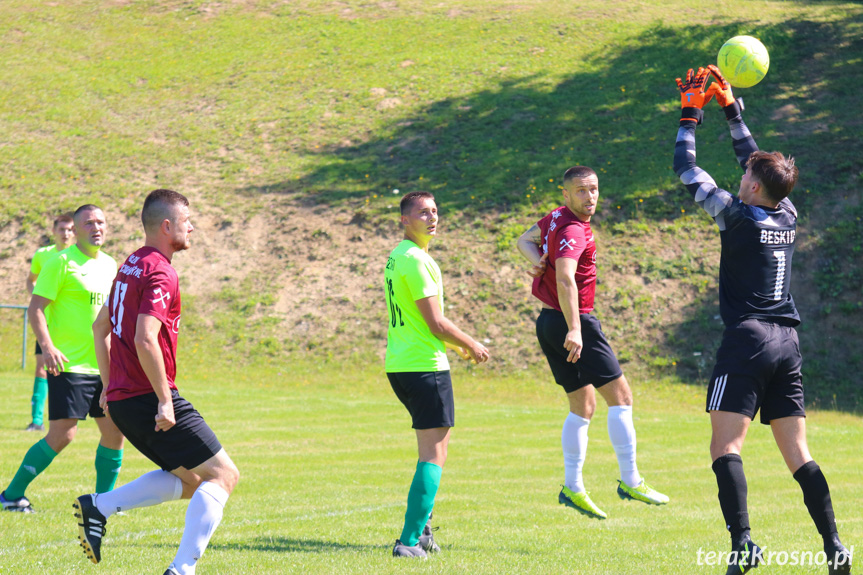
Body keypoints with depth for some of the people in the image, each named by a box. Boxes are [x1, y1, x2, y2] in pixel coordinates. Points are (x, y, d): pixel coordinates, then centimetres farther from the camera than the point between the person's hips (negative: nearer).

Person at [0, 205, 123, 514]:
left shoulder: (110, 265, 13)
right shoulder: (61, 262, -8)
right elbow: (35, 308, -11)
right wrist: (47, 346, -23)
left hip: (104, 366, 7)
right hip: (69, 364, -7)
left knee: (114, 432, 4)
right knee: (62, 435, -10)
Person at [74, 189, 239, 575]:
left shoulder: (131, 266, 16)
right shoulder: (160, 273, -15)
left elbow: (100, 327, 25)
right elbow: (145, 341, -25)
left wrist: (109, 385, 27)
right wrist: (164, 401, -21)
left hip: (121, 399, 10)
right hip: (148, 398, -10)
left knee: (189, 480, 18)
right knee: (223, 474, -4)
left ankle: (98, 507, 6)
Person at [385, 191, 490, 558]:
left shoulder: (397, 257, 15)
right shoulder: (416, 260, -16)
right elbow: (436, 323, -17)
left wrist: (456, 347, 26)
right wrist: (471, 346, -1)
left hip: (399, 364, 10)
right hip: (425, 366, -10)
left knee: (435, 445, 23)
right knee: (433, 456, -7)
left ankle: (421, 527, 25)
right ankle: (410, 540, -13)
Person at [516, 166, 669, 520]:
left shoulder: (556, 218, 10)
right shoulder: (572, 230, -19)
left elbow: (524, 241, 25)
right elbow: (565, 279, -33)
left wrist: (539, 261, 3)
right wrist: (574, 330, -41)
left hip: (549, 323, 10)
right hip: (575, 321, -10)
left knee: (583, 406, 14)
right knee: (620, 397, -3)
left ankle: (572, 487, 13)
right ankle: (630, 481, -2)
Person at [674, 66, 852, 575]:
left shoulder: (738, 216, -8)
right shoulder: (788, 216, 8)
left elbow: (687, 169, 1)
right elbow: (757, 160, 24)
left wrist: (690, 114, 11)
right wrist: (731, 108, 27)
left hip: (748, 340, -7)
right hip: (788, 342, 7)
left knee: (726, 447, -10)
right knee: (798, 455, 7)